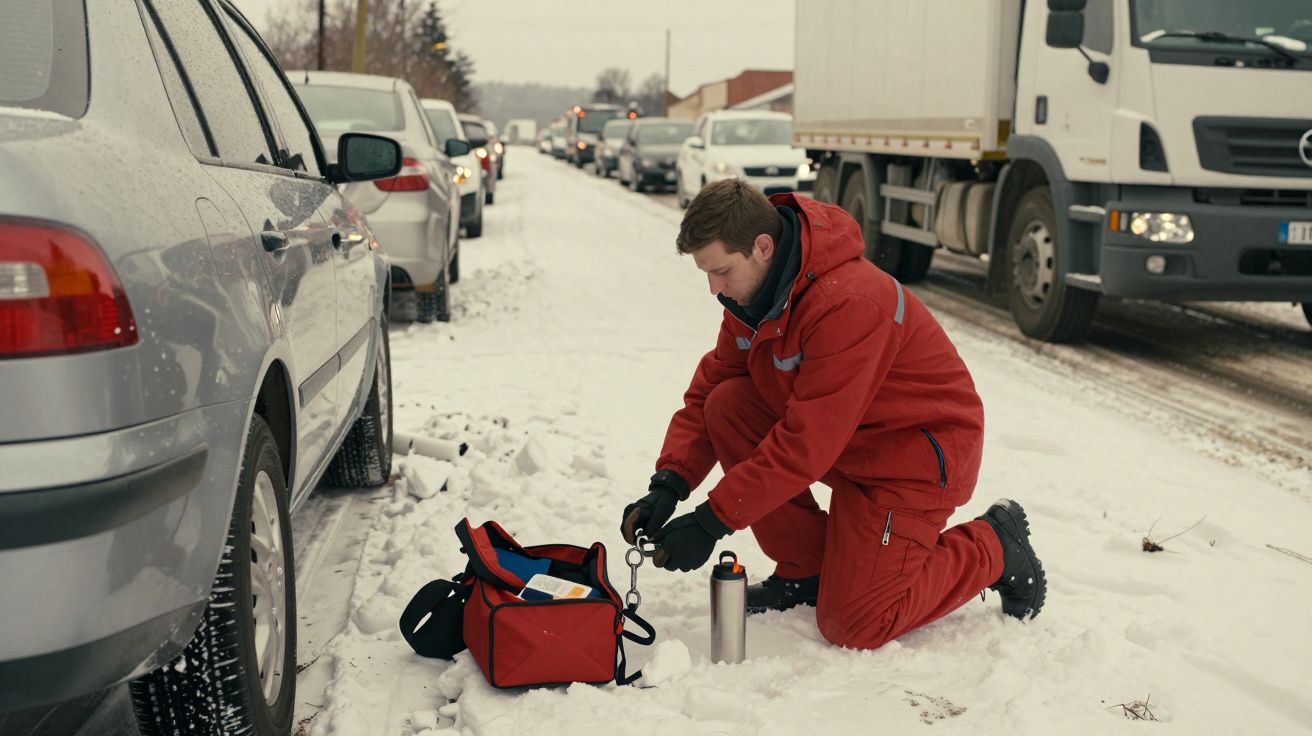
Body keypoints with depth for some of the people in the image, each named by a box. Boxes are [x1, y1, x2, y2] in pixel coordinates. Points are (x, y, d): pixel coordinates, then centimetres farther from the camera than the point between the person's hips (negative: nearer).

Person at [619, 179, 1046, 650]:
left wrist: (712, 521, -30)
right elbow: (708, 388, -1)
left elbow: (805, 443, -33)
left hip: (918, 451, -8)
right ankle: (805, 571, 1)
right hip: (847, 441, 8)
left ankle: (994, 546, 10)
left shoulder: (848, 303, -33)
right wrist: (668, 485, -16)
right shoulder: (751, 290, -5)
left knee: (853, 627, -12)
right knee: (727, 407, -13)